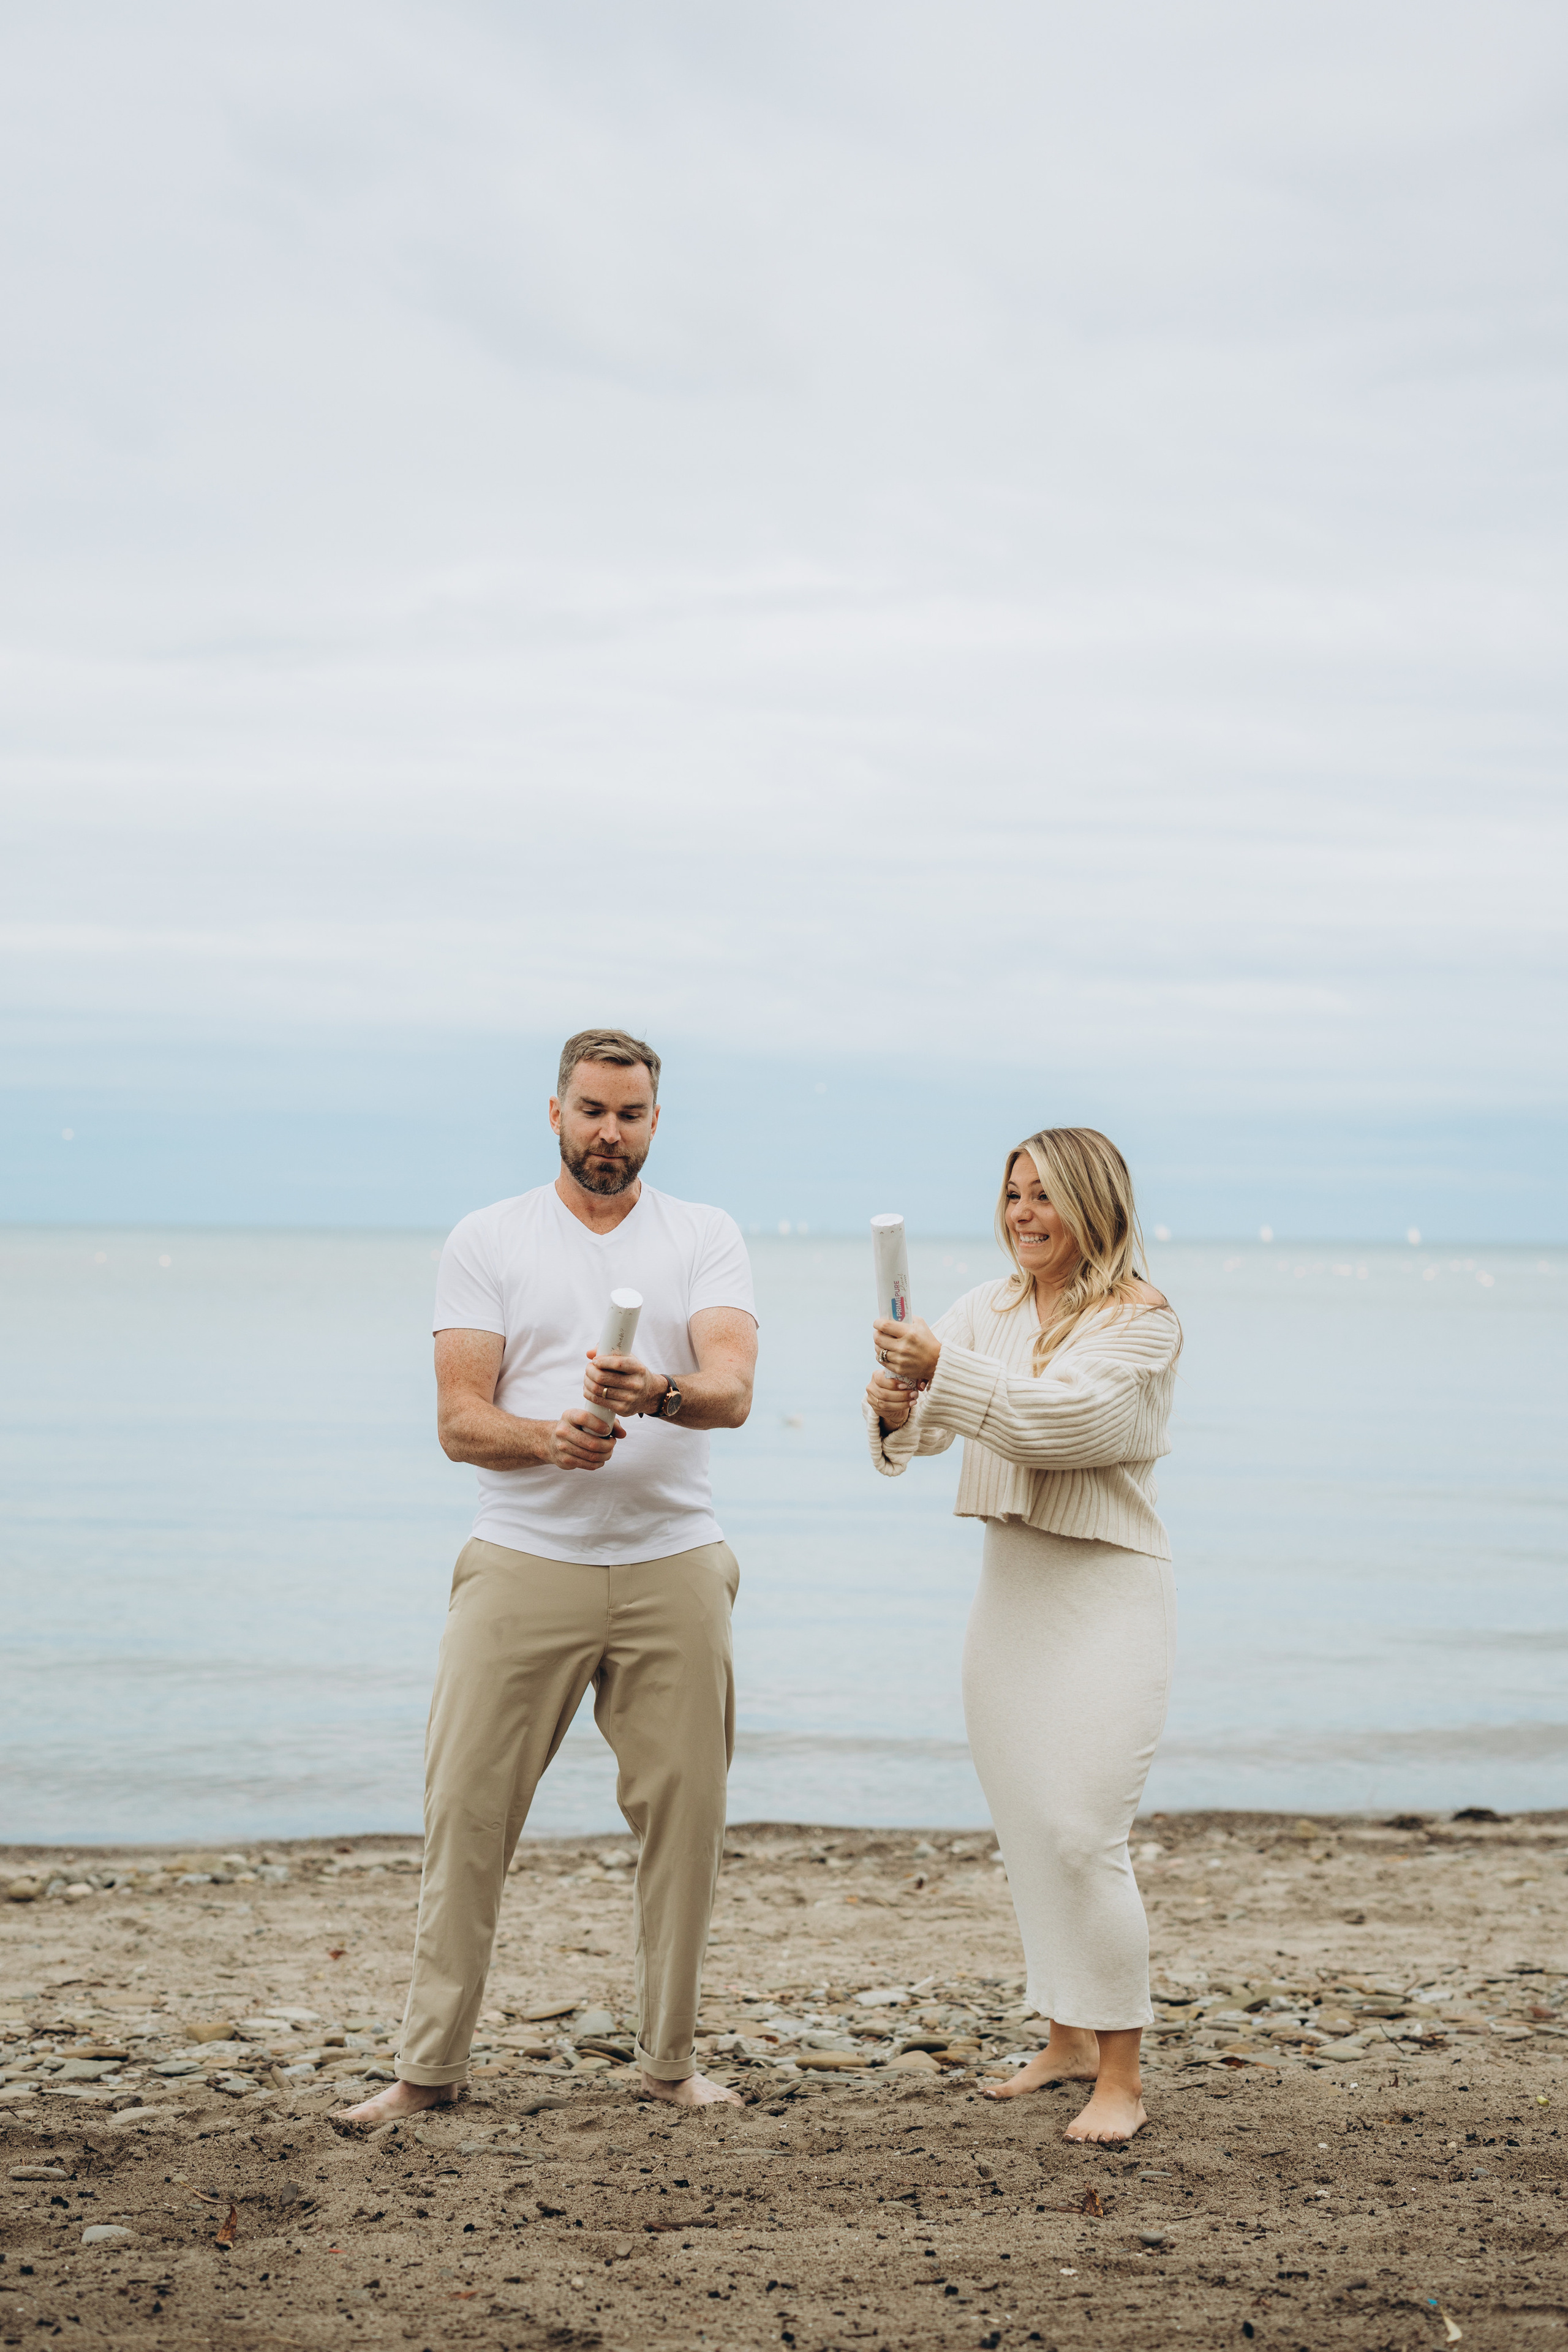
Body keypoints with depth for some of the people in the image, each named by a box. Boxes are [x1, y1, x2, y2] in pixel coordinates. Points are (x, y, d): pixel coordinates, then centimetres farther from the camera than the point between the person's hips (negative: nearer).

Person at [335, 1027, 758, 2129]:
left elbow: (733, 1389, -9)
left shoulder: (707, 1237, 7)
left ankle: (672, 2057, 16)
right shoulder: (488, 1240, 5)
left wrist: (659, 1395, -31)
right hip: (526, 1559, -1)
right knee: (468, 1806, -3)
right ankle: (431, 2063, 7)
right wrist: (548, 1437, -23)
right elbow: (460, 1418, -2)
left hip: (672, 1561, 1)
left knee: (685, 1809, 3)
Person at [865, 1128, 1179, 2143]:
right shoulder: (991, 1308, 8)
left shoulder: (1144, 1319, -10)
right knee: (1026, 1833, 12)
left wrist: (943, 1371, -32)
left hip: (1109, 1597, -7)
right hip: (1009, 1590, 7)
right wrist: (898, 1409, -26)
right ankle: (1071, 2038, 26)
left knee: (1083, 1837, -13)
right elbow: (931, 1409, -3)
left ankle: (1123, 2077, -5)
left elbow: (1059, 1418, -24)